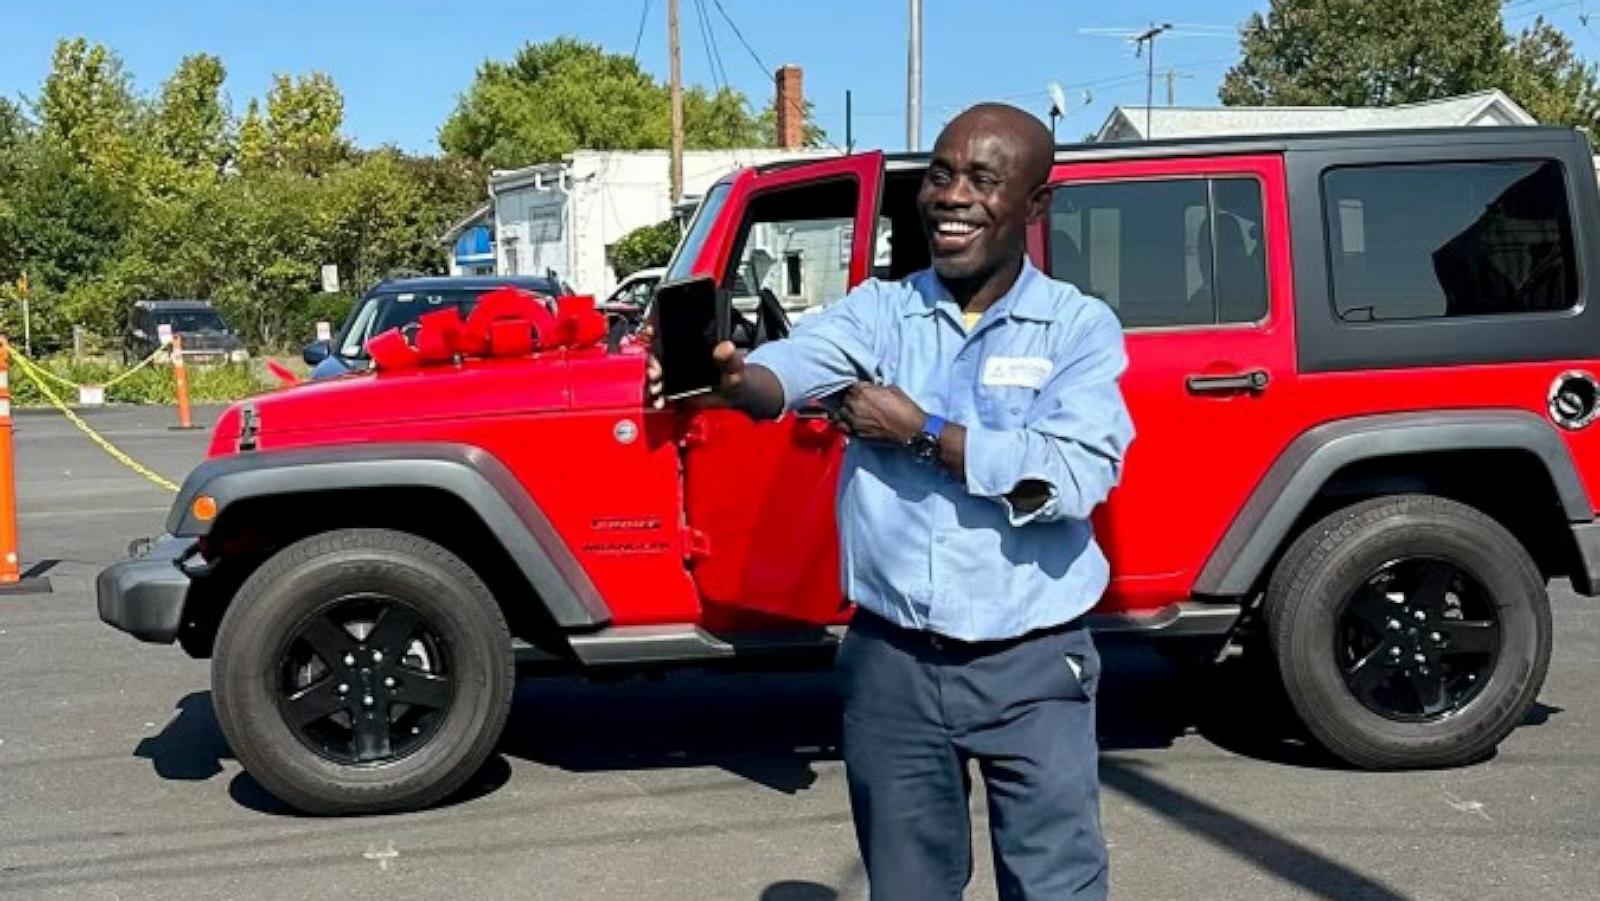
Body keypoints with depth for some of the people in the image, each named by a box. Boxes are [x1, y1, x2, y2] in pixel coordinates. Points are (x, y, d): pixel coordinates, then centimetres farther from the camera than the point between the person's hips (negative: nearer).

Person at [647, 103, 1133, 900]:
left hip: (1030, 669, -2)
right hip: (892, 663, 2)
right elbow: (788, 366, -19)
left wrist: (921, 431, -17)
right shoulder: (878, 311, 1)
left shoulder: (1081, 328, -3)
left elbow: (1078, 478, -17)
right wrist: (727, 376, -42)